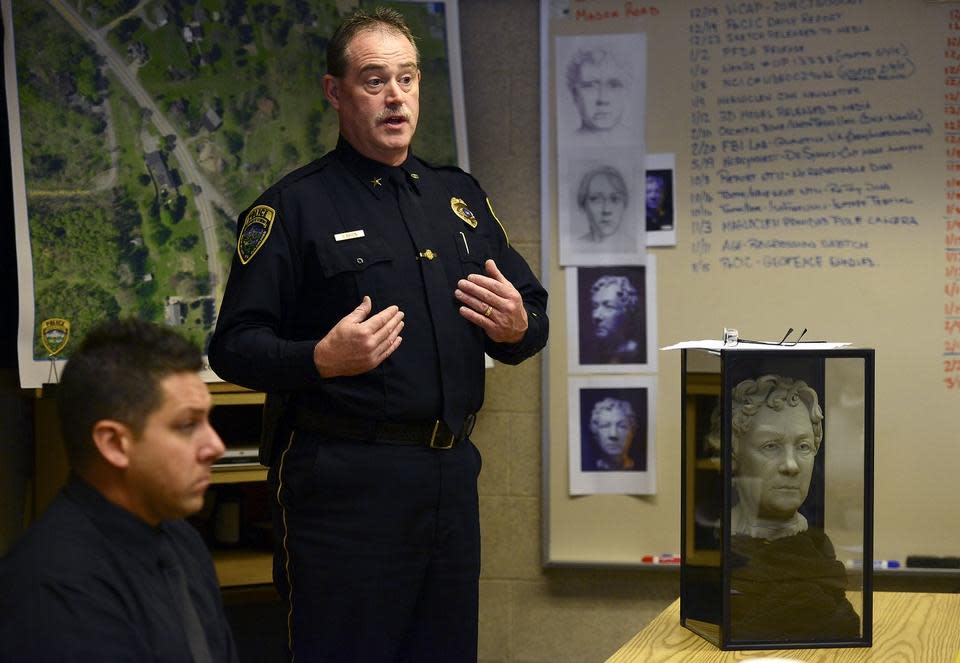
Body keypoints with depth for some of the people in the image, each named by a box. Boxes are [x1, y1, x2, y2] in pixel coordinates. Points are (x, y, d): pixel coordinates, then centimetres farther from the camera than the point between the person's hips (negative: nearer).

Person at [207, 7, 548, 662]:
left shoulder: (460, 196, 15)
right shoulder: (294, 206, -3)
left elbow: (532, 313, 20)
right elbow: (233, 348, -9)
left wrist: (517, 327, -3)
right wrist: (321, 359, -26)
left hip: (451, 471, 6)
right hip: (343, 478, -5)